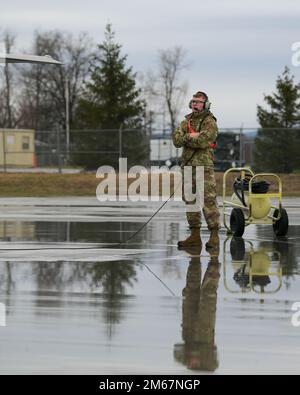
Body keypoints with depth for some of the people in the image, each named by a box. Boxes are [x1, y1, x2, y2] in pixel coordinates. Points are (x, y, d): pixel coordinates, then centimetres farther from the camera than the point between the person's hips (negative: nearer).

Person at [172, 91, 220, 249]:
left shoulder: (209, 122, -3)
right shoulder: (186, 122, 16)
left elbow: (203, 141, -19)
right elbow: (176, 140, 3)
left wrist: (186, 139, -7)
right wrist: (191, 136, -13)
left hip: (203, 165, -7)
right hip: (187, 165, 7)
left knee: (208, 200, -10)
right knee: (190, 200, 8)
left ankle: (214, 234, -9)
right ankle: (195, 235, 14)